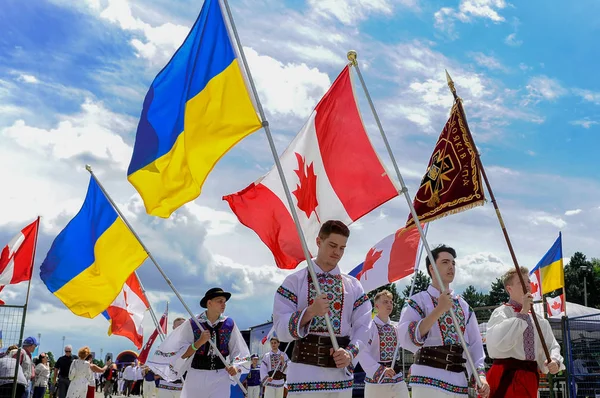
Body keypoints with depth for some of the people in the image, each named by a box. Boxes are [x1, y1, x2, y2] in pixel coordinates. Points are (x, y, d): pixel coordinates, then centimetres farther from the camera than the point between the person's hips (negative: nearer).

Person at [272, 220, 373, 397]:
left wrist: (350, 353, -12)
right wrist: (310, 312, -21)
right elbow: (281, 328, -6)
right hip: (304, 371, -3)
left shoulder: (353, 285, 9)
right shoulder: (295, 281, 0)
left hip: (341, 371, 3)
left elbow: (363, 326, 5)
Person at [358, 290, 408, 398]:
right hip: (376, 379, -5)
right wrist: (381, 370, -31)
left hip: (397, 378, 5)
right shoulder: (369, 327, -8)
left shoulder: (397, 327, 10)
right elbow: (363, 354, -18)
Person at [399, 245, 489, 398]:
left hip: (459, 381, 6)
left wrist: (480, 374, -2)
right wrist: (439, 310, -16)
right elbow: (407, 339, -14)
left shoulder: (463, 305, 14)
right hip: (428, 379, -5)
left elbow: (475, 344, 13)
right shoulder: (419, 300, -1)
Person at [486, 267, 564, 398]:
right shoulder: (501, 313, -4)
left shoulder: (539, 319, 14)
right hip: (507, 377, -6)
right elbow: (499, 342, -22)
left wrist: (555, 360, -11)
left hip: (530, 378, 6)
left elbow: (552, 346, 13)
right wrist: (522, 313, -17)